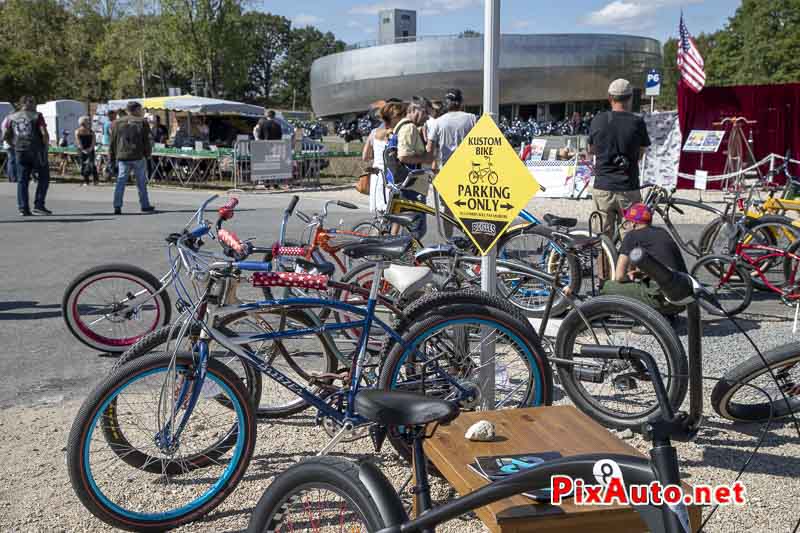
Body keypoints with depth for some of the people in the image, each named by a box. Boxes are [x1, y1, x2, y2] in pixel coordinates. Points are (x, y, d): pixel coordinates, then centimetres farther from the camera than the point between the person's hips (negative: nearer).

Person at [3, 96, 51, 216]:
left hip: (20, 152, 4)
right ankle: (38, 205, -1)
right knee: (44, 177, 7)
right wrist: (46, 147, -2)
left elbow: (5, 136, 8)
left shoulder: (12, 117, 10)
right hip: (36, 151, -4)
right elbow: (44, 134, -13)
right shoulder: (36, 116, -3)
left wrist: (14, 146, 18)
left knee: (22, 180, 7)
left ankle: (23, 208, 4)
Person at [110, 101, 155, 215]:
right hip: (138, 157, -2)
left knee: (121, 181, 2)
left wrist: (112, 157, 15)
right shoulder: (142, 122, 0)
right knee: (141, 182, 8)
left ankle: (117, 206, -6)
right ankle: (145, 206, 14)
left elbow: (113, 142, 10)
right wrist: (147, 154, 7)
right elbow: (146, 141, -2)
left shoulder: (117, 122, 9)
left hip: (122, 157, 3)